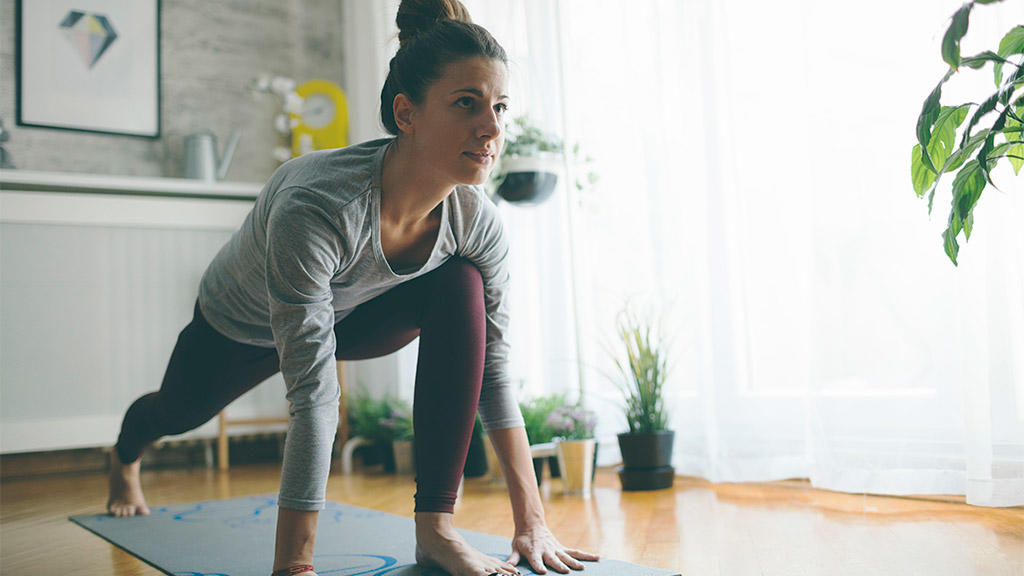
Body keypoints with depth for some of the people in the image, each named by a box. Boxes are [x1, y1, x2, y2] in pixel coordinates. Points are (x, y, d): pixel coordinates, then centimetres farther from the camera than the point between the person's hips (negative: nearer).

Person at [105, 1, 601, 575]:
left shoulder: (479, 223, -30)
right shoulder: (314, 208, -45)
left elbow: (494, 370, -22)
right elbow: (313, 396, -45)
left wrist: (532, 523, -23)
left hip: (349, 318, 2)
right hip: (238, 326, -2)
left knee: (460, 289, -28)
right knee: (181, 412, 27)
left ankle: (436, 526, -24)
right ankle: (126, 456, 69)